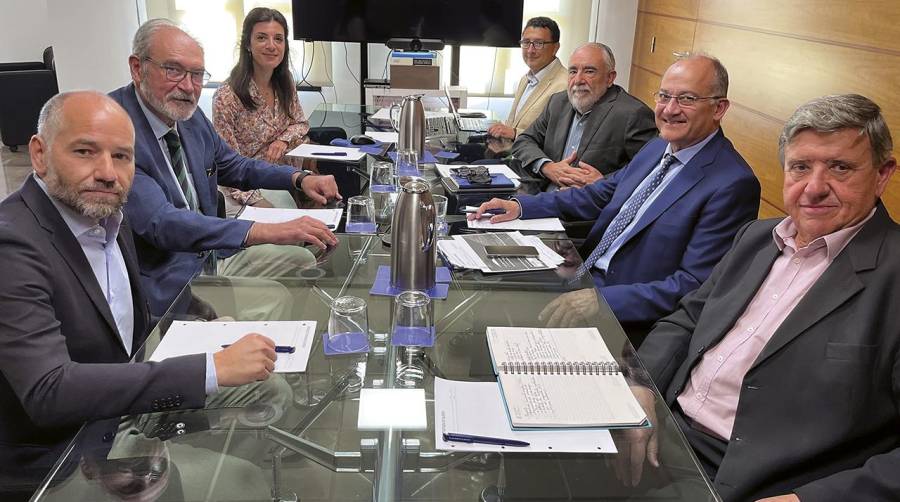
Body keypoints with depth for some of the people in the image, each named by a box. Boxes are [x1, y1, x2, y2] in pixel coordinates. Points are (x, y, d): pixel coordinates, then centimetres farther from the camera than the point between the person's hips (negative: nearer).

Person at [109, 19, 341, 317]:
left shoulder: (190, 115, 3)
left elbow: (235, 167, 19)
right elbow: (159, 223, -30)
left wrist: (300, 179, 2)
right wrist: (266, 231, -37)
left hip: (209, 255, 8)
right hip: (164, 286, -8)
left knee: (301, 259, 9)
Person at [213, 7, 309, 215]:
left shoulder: (285, 84, 3)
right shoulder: (227, 97, -16)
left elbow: (301, 123, 16)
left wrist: (284, 140, -7)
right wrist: (258, 202, -25)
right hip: (249, 189, -6)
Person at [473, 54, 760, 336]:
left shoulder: (733, 186, -18)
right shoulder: (658, 147, 9)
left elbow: (694, 286, -20)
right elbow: (600, 195, 17)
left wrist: (603, 299, -27)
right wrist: (520, 206, 8)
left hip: (629, 313, -7)